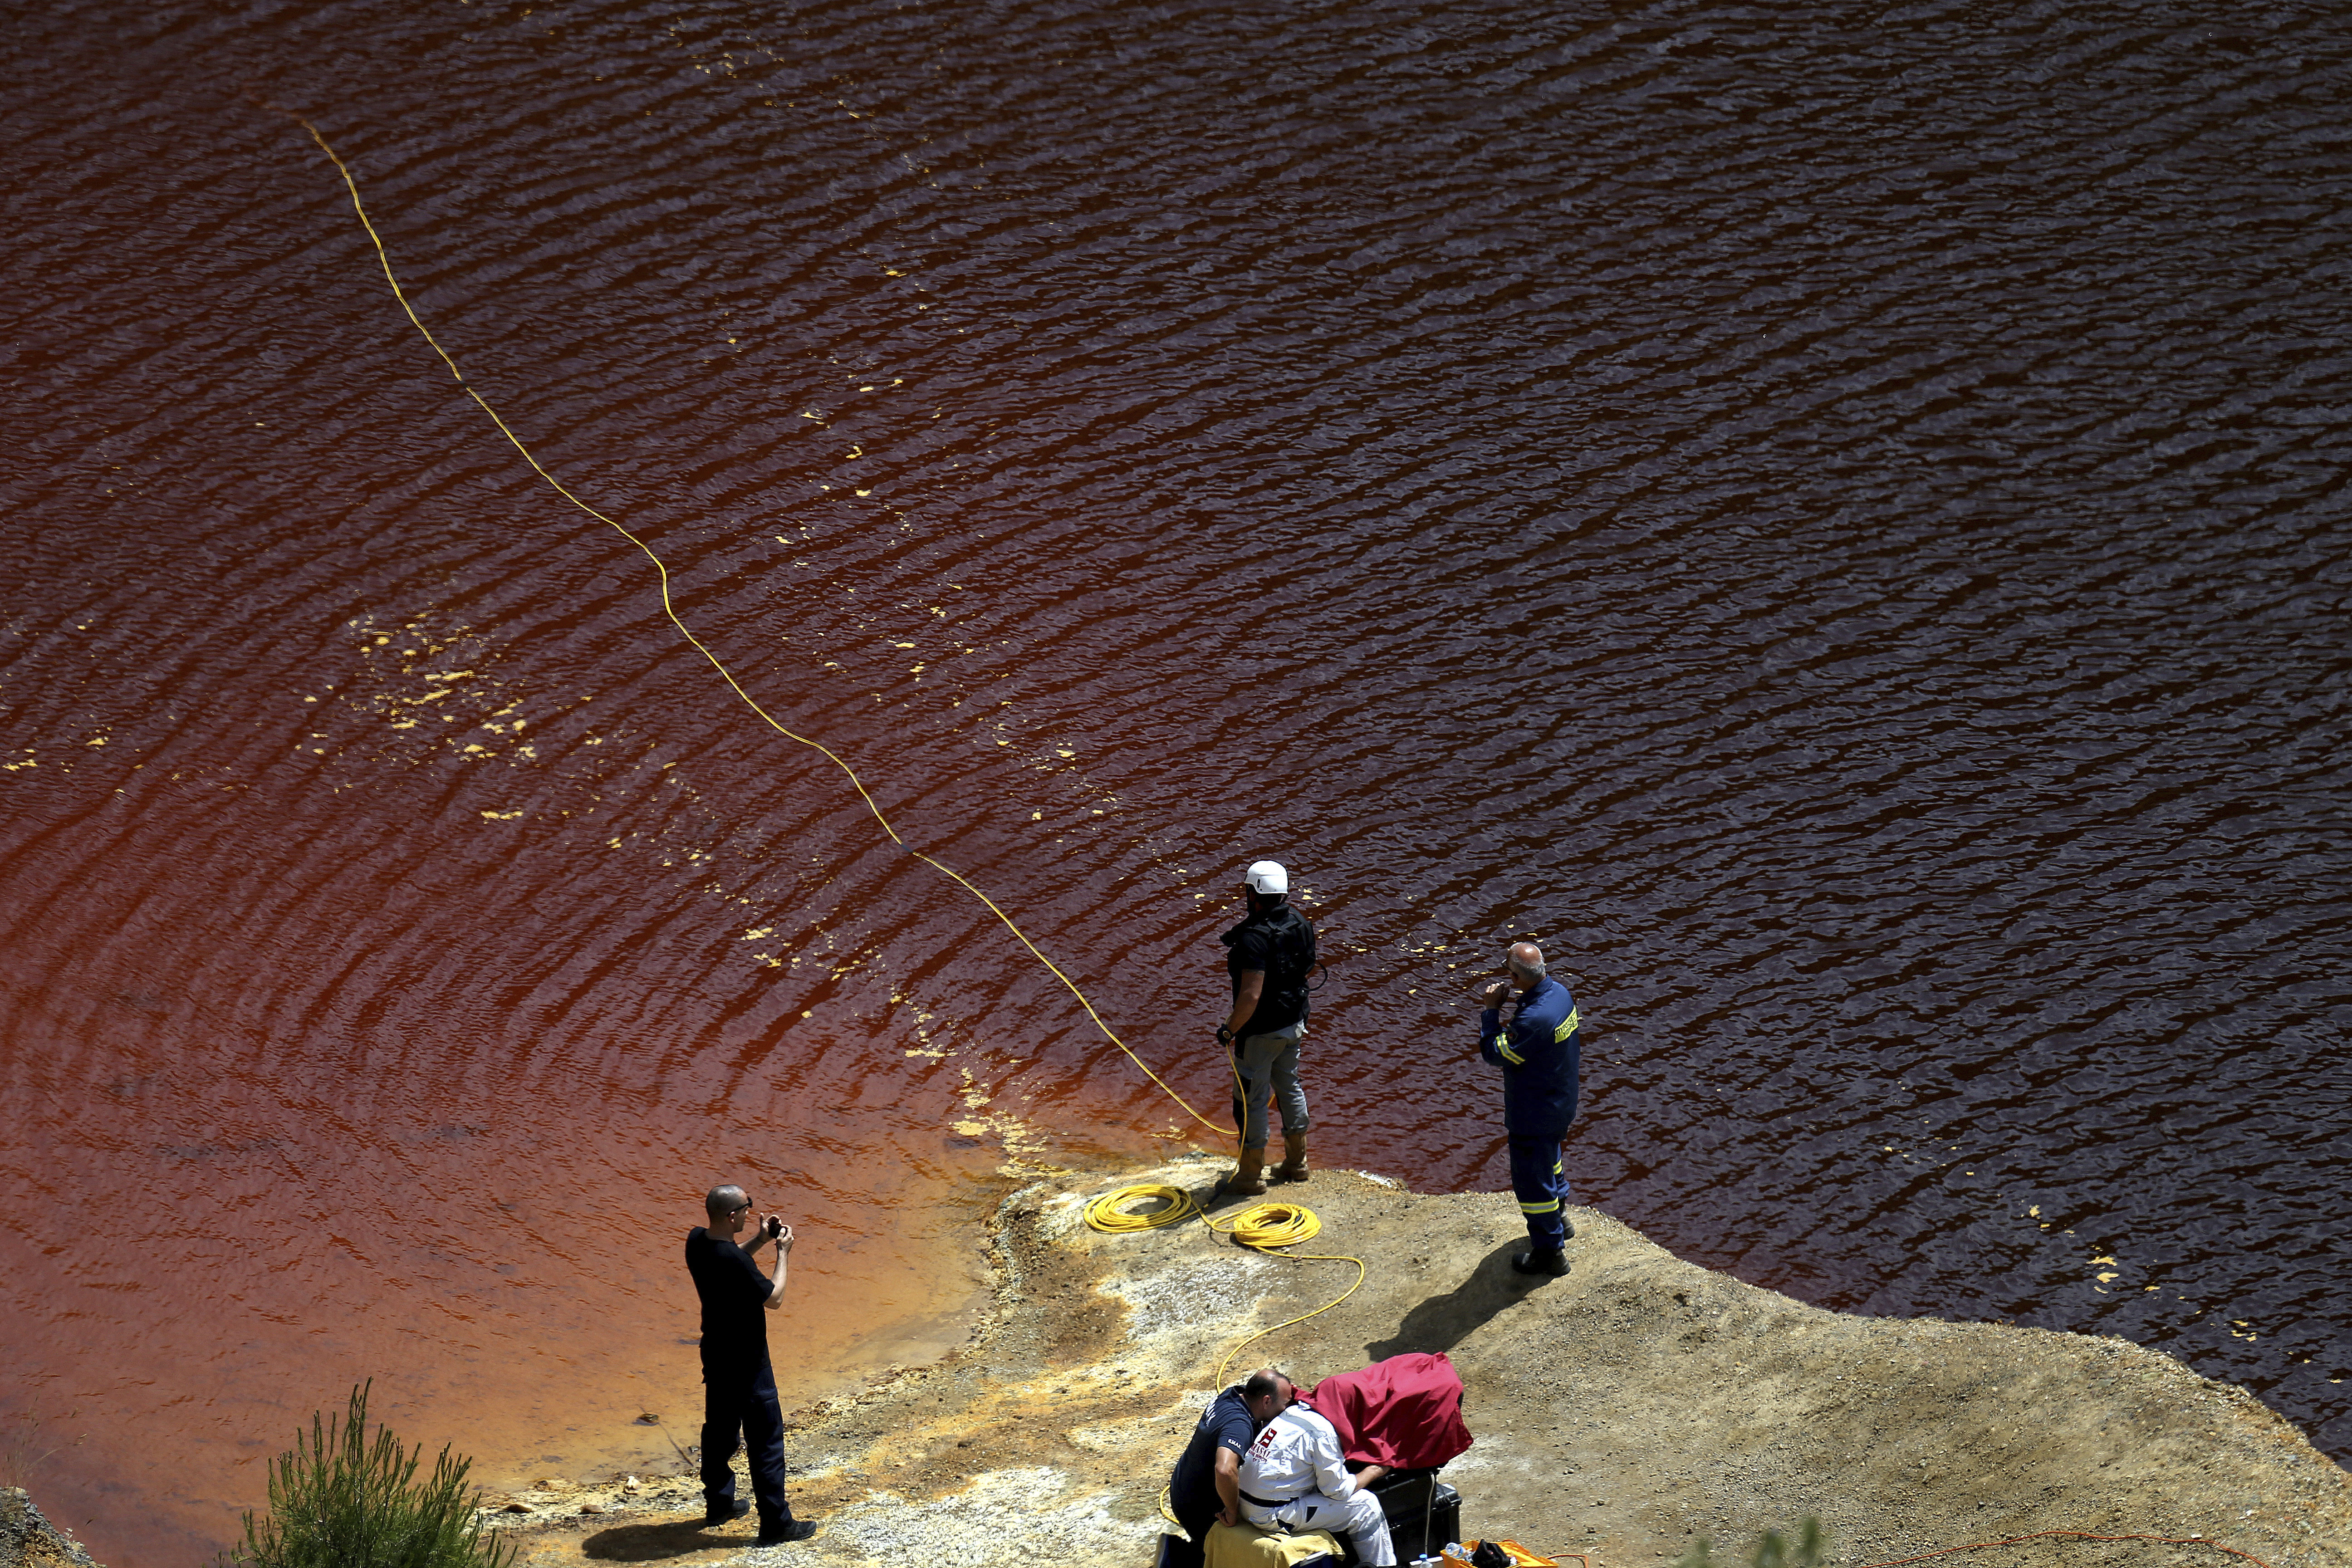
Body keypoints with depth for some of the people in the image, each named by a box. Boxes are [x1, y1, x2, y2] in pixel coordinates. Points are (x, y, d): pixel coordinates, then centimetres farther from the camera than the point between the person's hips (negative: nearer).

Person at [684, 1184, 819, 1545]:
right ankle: (775, 1524, 7)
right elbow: (774, 1299, -20)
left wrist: (760, 1241, 7)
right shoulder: (734, 1260, -32)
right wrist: (783, 1252, -11)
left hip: (716, 1354, 9)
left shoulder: (697, 1241, -6)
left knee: (719, 1428, 23)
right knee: (765, 1440, 1)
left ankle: (718, 1504, 37)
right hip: (747, 1363, -9)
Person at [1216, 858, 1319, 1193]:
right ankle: (1296, 1163, 35)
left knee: (1250, 1100, 5)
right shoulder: (1299, 923, -2)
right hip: (1294, 1021, 9)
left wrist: (1229, 1030, -20)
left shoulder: (1254, 939, -29)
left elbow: (1251, 995, -32)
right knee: (1289, 1087, 23)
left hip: (1261, 1031, -9)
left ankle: (1251, 1174, 15)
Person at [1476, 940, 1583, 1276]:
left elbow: (1494, 1055, -25)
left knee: (1532, 1179, 7)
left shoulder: (1534, 1020, -37)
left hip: (1534, 1115, -9)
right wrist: (1515, 1003, -1)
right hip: (1561, 1103, 10)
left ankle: (1550, 1251, 19)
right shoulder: (1559, 992, -7)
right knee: (1550, 1158, 32)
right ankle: (1560, 1217, 53)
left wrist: (1491, 1010, -17)